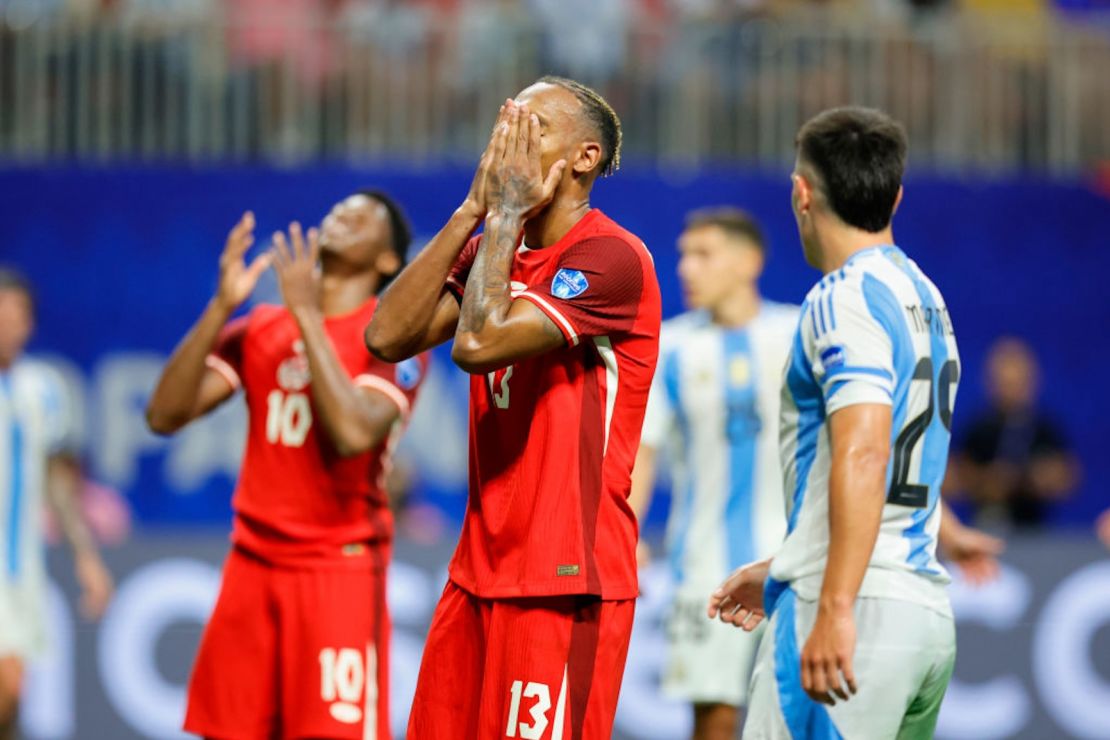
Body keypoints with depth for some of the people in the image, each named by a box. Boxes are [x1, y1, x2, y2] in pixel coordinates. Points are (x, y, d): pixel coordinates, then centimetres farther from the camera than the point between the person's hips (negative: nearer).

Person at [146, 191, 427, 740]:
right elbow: (165, 415, 2)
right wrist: (221, 307, -7)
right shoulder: (260, 329, 12)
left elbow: (354, 433, -22)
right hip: (253, 565, 5)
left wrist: (308, 314, -17)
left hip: (342, 567, -5)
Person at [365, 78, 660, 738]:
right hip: (480, 572, 8)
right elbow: (389, 337, 1)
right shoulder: (495, 248, 14)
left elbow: (479, 343, -22)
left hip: (566, 583, -8)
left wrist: (505, 215, -9)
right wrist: (472, 212, 0)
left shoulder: (610, 257, -12)